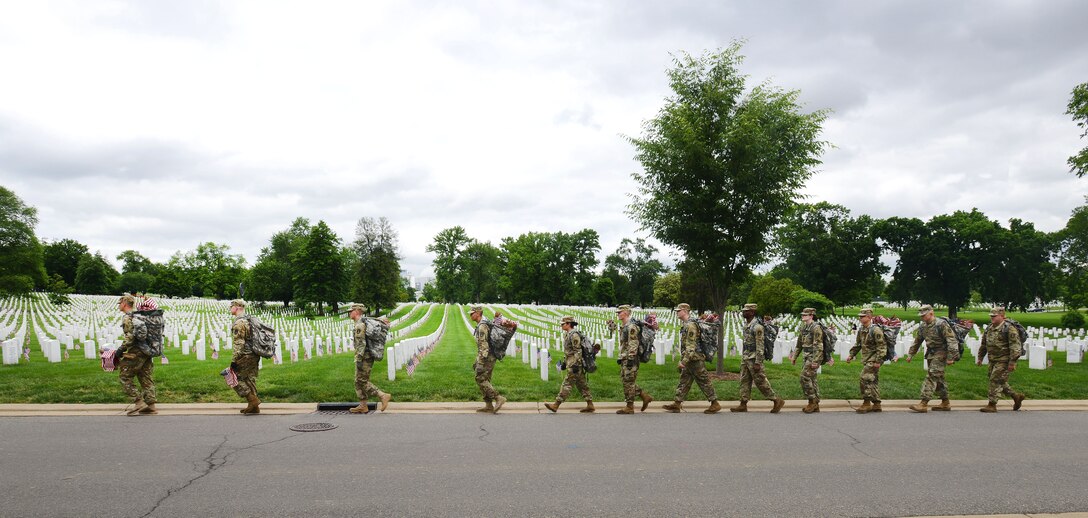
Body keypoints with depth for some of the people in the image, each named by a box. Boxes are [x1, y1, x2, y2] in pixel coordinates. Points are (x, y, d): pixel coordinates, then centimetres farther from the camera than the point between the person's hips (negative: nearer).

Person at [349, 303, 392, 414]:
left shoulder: (359, 325, -16)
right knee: (359, 381, 12)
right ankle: (362, 406, 13)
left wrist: (359, 359, -25)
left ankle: (383, 396, -9)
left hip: (364, 357, -10)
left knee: (363, 381, -7)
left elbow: (361, 344, -23)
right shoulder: (365, 322, 16)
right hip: (367, 357, 10)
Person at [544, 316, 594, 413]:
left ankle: (556, 405, -7)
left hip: (574, 365, -10)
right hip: (570, 364, 10)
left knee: (567, 384, -8)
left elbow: (578, 351, -19)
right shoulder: (567, 335, 17)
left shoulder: (574, 335, -15)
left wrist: (576, 364, -23)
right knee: (582, 385, 11)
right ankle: (590, 405, 14)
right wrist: (564, 362, 25)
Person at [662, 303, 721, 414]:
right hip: (689, 360, 10)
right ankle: (677, 403, 15)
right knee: (684, 381, 11)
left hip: (695, 359, -10)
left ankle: (715, 404, 6)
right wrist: (683, 360, 22)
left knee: (704, 382, -2)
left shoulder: (690, 325, -19)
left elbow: (691, 346, -23)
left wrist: (684, 361, -25)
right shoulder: (684, 325, 13)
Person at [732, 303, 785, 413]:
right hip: (745, 358, 9)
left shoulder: (757, 327, -19)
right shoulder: (746, 324, 10)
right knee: (744, 381, 9)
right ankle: (743, 405, 14)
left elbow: (760, 346, -20)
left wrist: (758, 363, -22)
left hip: (754, 359, -9)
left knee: (761, 382, -3)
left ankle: (777, 401, 9)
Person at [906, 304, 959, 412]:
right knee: (938, 379, 14)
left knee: (931, 377, -14)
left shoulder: (941, 324, -15)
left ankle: (924, 403, -17)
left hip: (940, 354, -8)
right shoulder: (922, 327, 9)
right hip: (931, 354, 8)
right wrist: (910, 354, 17)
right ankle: (945, 403, 25)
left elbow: (952, 341, -18)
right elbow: (917, 342, 20)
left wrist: (950, 357, -22)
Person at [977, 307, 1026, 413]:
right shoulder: (989, 329, 12)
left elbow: (1015, 346, -18)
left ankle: (992, 405, -2)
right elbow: (984, 344, 22)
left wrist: (1012, 362, -21)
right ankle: (1016, 396, 32)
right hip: (993, 360, 8)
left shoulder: (1009, 329, -13)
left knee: (995, 381, -8)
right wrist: (980, 357, 21)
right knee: (1000, 382, 15)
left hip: (1004, 361, -8)